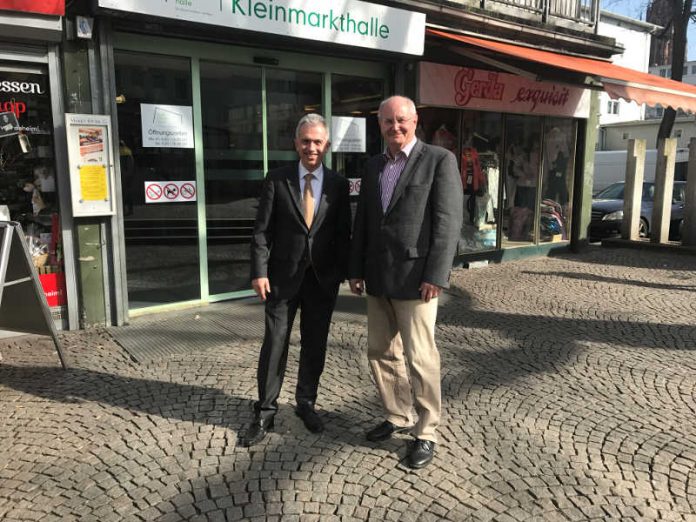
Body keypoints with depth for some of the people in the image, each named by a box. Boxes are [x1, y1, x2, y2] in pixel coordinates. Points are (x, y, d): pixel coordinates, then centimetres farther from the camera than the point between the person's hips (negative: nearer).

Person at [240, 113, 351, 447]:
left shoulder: (338, 184, 4)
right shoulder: (277, 180, 0)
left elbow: (343, 233, 5)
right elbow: (262, 230, -2)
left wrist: (342, 272, -3)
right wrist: (260, 271, -10)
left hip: (323, 279, 2)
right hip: (283, 276, -1)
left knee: (315, 345, 12)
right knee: (274, 344, 3)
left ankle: (306, 404, 30)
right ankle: (265, 413, 17)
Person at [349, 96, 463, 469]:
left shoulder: (440, 160, -6)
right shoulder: (374, 165, 13)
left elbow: (449, 222, -12)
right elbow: (362, 221, 14)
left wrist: (436, 276, -17)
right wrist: (356, 270, 11)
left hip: (415, 276, -6)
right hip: (378, 277, 7)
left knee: (419, 357, -1)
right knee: (380, 352, 13)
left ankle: (426, 432, 16)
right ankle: (398, 417, 31)